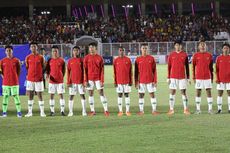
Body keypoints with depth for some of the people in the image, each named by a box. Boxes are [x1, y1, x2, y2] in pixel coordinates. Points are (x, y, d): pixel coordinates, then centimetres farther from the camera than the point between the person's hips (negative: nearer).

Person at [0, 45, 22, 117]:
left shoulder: (16, 60, 1)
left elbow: (19, 70, 10)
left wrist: (16, 77, 3)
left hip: (15, 82, -1)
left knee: (16, 96, -2)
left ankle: (19, 111, 1)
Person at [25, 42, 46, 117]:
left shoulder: (41, 57, 0)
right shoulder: (28, 57, 5)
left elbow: (43, 68, 6)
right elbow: (27, 67, 14)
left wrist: (41, 76, 1)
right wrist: (28, 75, 6)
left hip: (39, 79, -2)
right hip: (30, 79, 2)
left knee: (40, 95, -1)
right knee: (30, 95, 4)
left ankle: (42, 112, 3)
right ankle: (30, 112, 9)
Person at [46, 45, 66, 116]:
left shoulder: (61, 60, 1)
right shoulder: (50, 60, 4)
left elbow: (64, 70, 8)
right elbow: (47, 70, 9)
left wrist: (62, 77, 2)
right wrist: (48, 75, -8)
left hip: (60, 81, -1)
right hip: (52, 81, 1)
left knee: (61, 95, -2)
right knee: (51, 95, 2)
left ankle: (62, 111, 0)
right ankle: (52, 111, 7)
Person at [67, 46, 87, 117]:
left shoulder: (81, 60, 3)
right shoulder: (70, 61, 5)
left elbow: (84, 71, 3)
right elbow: (68, 72, 6)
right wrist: (68, 82, -1)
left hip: (80, 81, -1)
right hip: (72, 81, 1)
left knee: (82, 95, -1)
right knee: (71, 96, 3)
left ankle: (84, 111, 3)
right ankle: (70, 112, 8)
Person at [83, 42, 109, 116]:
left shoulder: (99, 58, 1)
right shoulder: (87, 58, 2)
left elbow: (102, 70, 0)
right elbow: (85, 70, 2)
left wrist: (102, 80, -7)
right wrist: (85, 80, -4)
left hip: (98, 78, -1)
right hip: (90, 78, 1)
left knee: (101, 93, -3)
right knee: (90, 94, 4)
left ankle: (106, 110, -1)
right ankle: (92, 111, 10)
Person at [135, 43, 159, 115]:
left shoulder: (151, 58, 1)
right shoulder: (138, 59, 3)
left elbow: (154, 70, 2)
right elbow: (136, 72, 5)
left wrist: (155, 80, -5)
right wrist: (136, 82, -1)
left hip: (150, 80, -1)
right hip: (141, 81, 1)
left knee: (152, 94, 0)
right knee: (141, 95, 3)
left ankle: (154, 110, 3)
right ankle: (141, 110, 10)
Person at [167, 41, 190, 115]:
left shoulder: (184, 55, 3)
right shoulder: (171, 55, 4)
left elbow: (187, 67, 6)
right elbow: (169, 66, 6)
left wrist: (188, 78, 3)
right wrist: (168, 77, 1)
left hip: (182, 77, -1)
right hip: (173, 77, 1)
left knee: (183, 92, 0)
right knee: (172, 92, 1)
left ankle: (186, 109, 4)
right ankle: (171, 109, 5)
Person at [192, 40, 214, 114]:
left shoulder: (209, 55, 6)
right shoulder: (196, 55, 3)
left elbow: (211, 67, 9)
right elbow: (193, 67, 4)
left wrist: (212, 77, 6)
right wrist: (194, 77, 0)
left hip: (207, 77, 1)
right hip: (198, 77, -1)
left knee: (209, 92, -1)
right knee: (198, 92, 2)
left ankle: (210, 109, 2)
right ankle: (198, 109, 8)